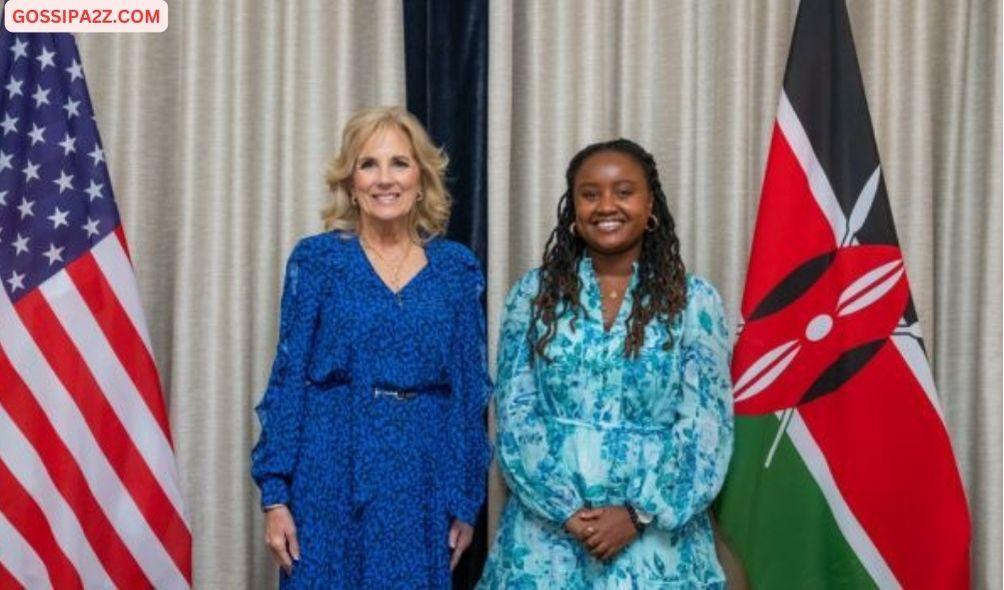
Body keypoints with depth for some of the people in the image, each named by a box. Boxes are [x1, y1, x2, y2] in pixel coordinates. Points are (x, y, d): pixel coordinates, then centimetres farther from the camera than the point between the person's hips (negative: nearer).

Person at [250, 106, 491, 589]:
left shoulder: (457, 268, 5)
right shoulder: (316, 260, 0)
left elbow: (469, 389, 7)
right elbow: (288, 380, -1)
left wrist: (467, 502, 5)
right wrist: (275, 494, -6)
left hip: (423, 482, 2)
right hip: (333, 475, -1)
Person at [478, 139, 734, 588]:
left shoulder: (693, 300, 0)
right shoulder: (533, 294, 2)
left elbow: (707, 426, -4)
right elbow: (515, 415, -1)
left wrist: (639, 513, -13)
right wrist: (566, 509, -11)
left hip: (656, 528, 0)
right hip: (548, 525, 1)